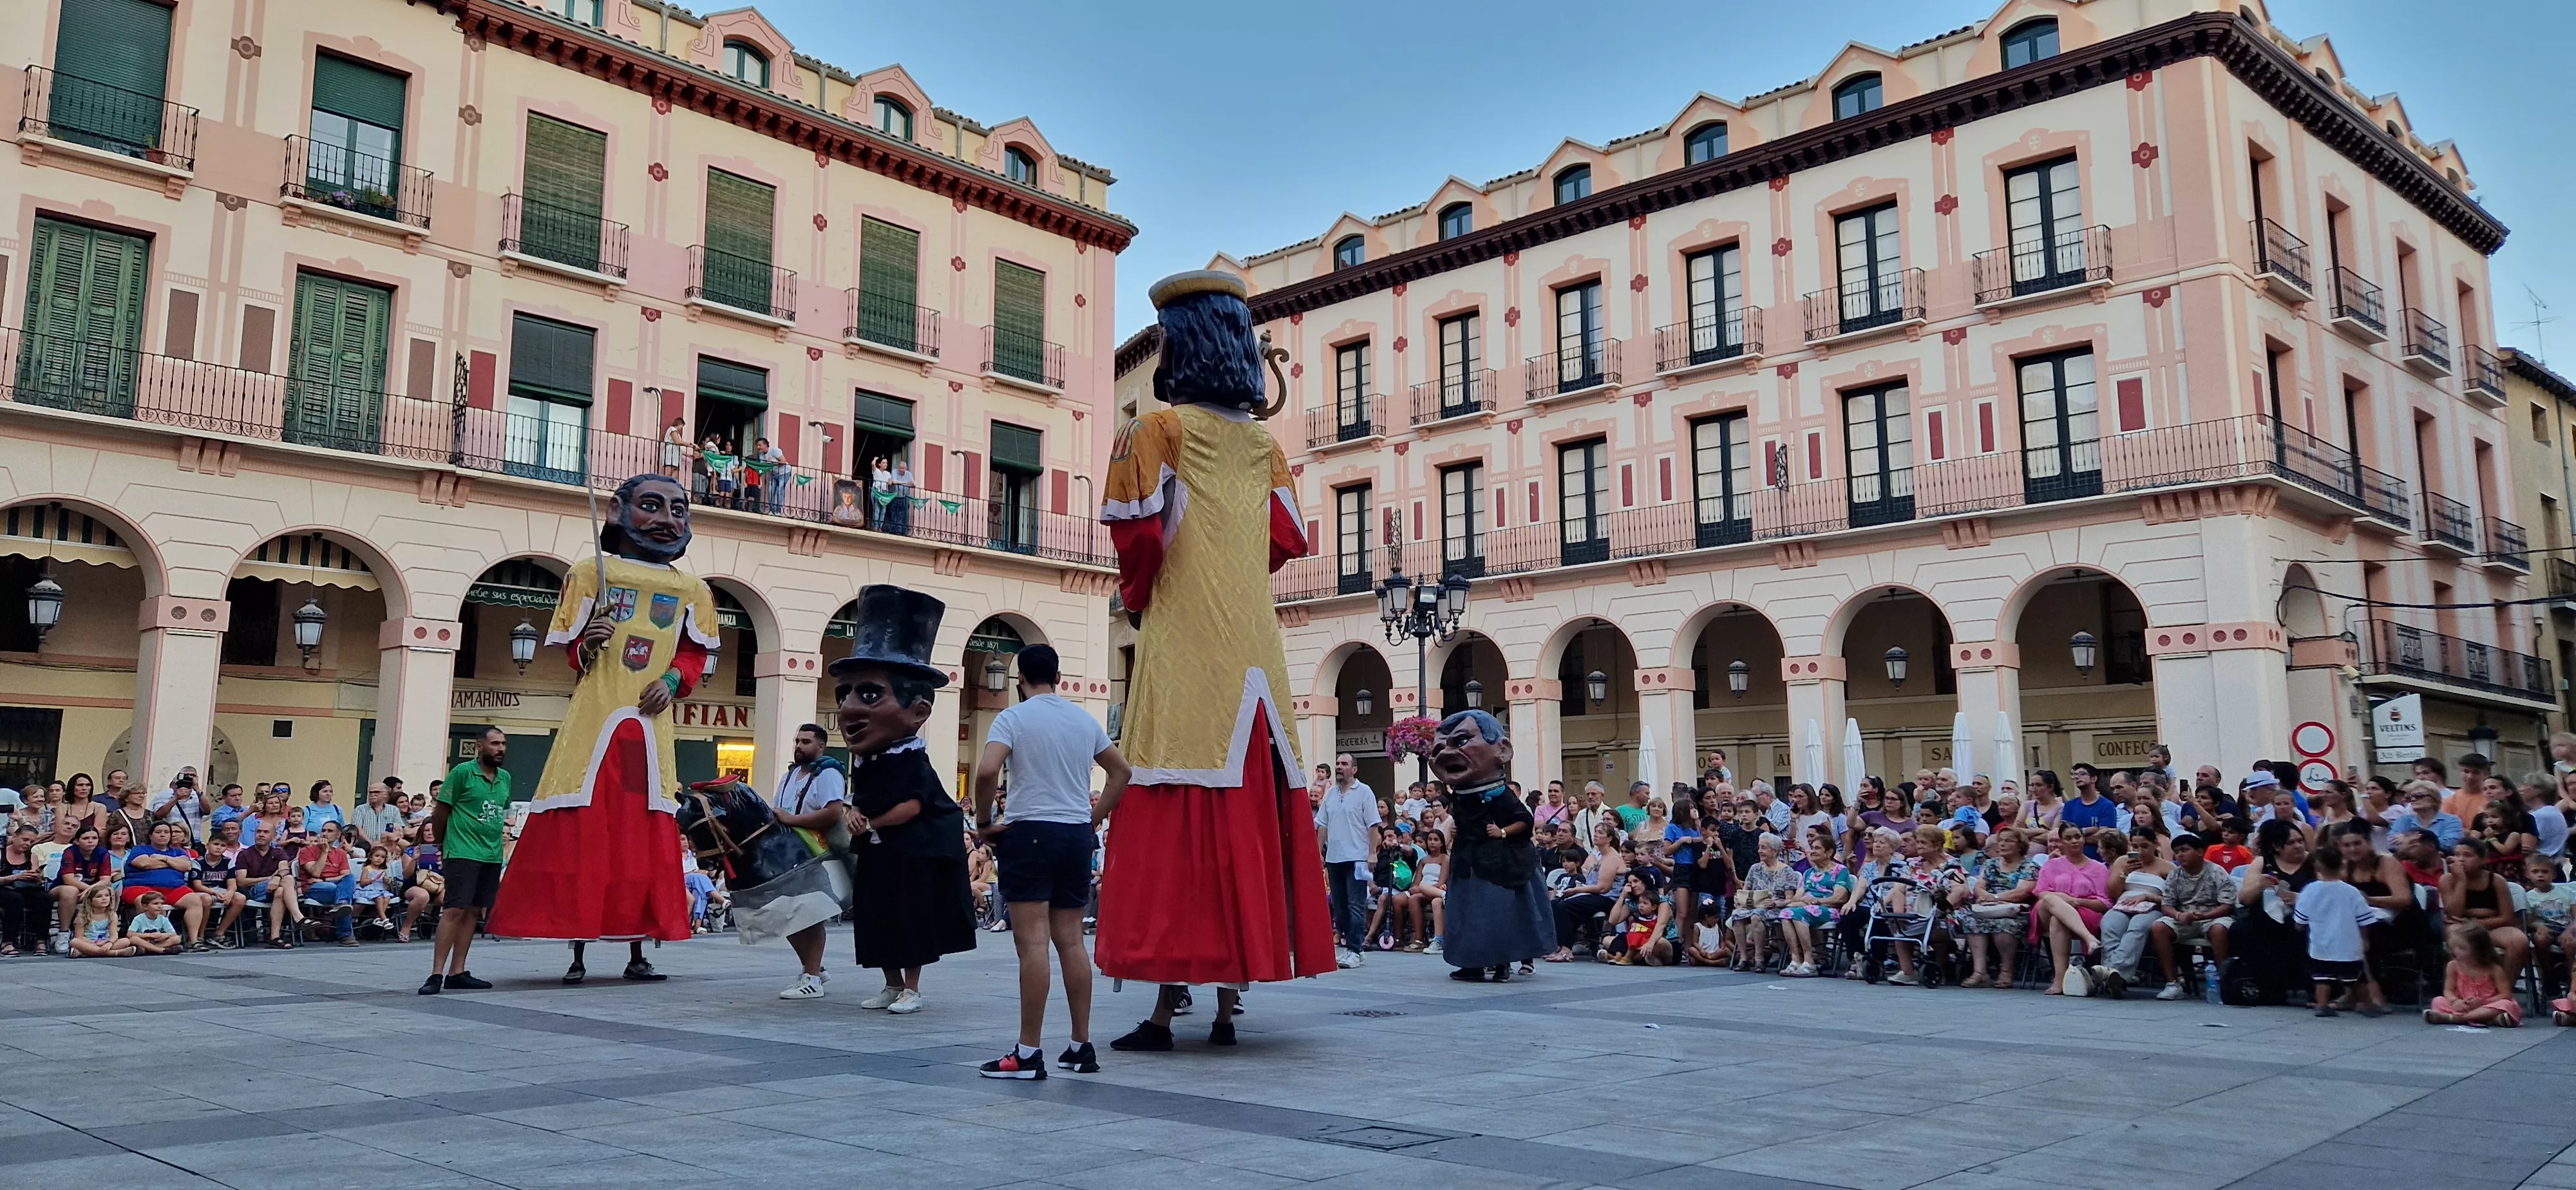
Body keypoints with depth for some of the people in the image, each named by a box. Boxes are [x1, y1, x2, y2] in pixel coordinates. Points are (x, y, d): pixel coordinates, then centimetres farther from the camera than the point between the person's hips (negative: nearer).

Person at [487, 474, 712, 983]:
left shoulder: (691, 590, 9)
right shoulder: (592, 574, 4)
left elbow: (698, 653, 13)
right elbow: (566, 647, 7)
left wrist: (673, 680, -6)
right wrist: (587, 645, -15)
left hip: (650, 727, 2)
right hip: (593, 721, -2)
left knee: (645, 839, 4)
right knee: (581, 837, -2)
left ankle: (638, 954, 13)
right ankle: (577, 954, 8)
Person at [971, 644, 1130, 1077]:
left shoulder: (1013, 718, -5)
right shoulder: (1085, 720, 12)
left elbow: (986, 772, -19)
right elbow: (1122, 771, 20)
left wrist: (984, 821, -6)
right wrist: (1096, 815, 21)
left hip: (1029, 832, -5)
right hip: (1077, 834, 6)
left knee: (1033, 943, -7)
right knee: (1071, 942, 10)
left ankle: (1028, 1054, -6)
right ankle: (1082, 1047, 13)